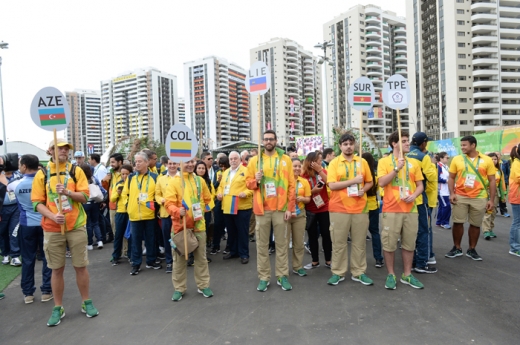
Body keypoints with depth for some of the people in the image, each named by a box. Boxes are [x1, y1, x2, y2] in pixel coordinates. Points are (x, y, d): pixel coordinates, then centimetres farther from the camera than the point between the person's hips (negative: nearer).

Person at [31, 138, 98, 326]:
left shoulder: (76, 171, 2)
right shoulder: (42, 174, 2)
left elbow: (84, 197, -3)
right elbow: (37, 202, -2)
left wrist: (67, 192, -21)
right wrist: (53, 216, -18)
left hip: (76, 226, 0)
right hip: (52, 229, 0)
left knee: (81, 266, 7)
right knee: (57, 269, 9)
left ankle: (86, 302, 22)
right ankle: (58, 308, 23)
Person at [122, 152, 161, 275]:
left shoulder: (154, 177, 1)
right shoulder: (131, 177, 6)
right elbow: (125, 193, 11)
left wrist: (154, 203, -6)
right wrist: (128, 206, 3)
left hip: (150, 214, -1)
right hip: (134, 214, 1)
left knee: (150, 239, 10)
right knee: (136, 240, 7)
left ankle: (151, 261, 24)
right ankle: (136, 264, 18)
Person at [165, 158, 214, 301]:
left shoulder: (200, 180, 8)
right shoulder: (174, 182, -3)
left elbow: (207, 199, 18)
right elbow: (168, 203, -11)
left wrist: (202, 210, 5)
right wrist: (177, 211, -29)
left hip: (198, 225, 3)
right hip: (180, 225, -2)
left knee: (201, 257, 10)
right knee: (179, 258, 7)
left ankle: (203, 285, 24)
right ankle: (179, 288, 22)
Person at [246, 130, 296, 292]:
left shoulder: (285, 160, 4)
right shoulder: (255, 160, 6)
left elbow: (291, 185, 2)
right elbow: (248, 182, 9)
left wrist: (290, 207, -4)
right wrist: (256, 181, -14)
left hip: (280, 208, 0)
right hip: (262, 208, 1)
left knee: (281, 243, 7)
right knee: (262, 244, 6)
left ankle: (282, 276, 18)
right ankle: (264, 277, 17)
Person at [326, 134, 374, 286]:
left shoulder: (362, 162, 8)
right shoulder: (334, 163, -2)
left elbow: (370, 182, 15)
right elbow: (332, 185, -12)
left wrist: (363, 189, -7)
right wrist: (354, 180, -15)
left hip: (360, 208, 3)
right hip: (339, 208, -2)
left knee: (359, 242, 9)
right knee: (339, 242, 5)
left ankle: (359, 272, 21)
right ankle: (338, 273, 16)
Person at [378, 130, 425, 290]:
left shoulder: (413, 162, 11)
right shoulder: (384, 161, -1)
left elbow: (420, 185, 12)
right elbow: (382, 182, -12)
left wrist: (413, 196, -8)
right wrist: (397, 168, -19)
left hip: (411, 209, 4)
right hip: (391, 209, -4)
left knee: (409, 244, 9)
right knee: (389, 243, 2)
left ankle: (407, 275, 23)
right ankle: (391, 274, 16)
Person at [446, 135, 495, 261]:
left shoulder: (487, 160, 0)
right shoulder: (457, 159, 1)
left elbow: (492, 181, 2)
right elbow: (451, 178, 6)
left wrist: (491, 199, -2)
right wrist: (452, 193, -7)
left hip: (479, 198, 0)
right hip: (460, 196, 0)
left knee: (475, 224, 9)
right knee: (457, 222, 2)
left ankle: (472, 250, 24)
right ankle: (457, 248, 18)